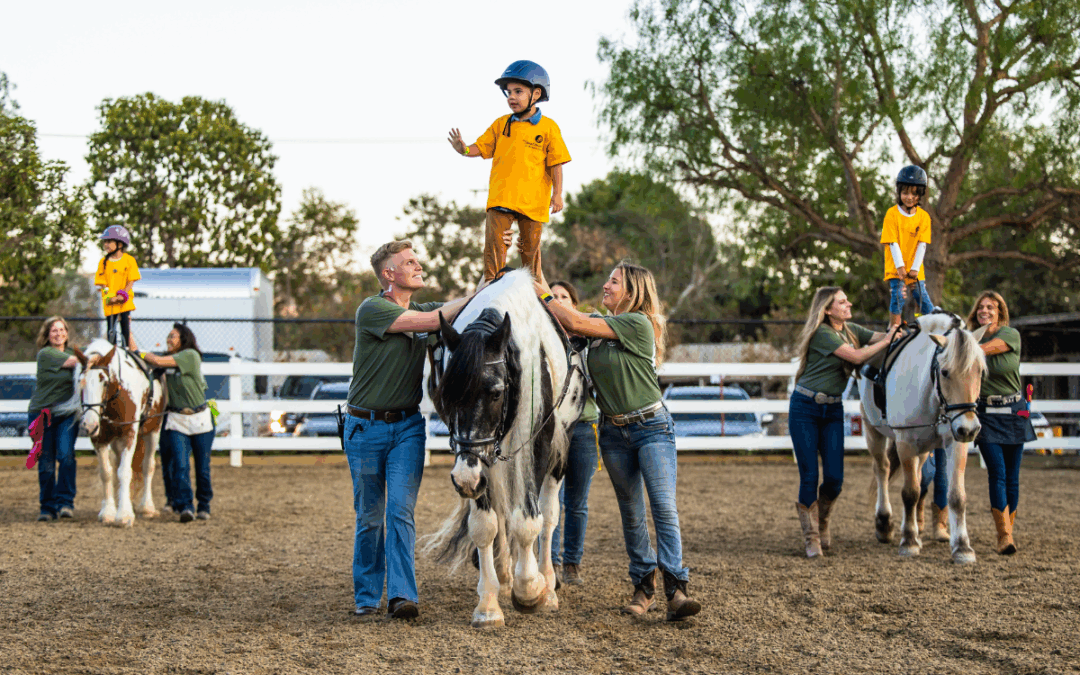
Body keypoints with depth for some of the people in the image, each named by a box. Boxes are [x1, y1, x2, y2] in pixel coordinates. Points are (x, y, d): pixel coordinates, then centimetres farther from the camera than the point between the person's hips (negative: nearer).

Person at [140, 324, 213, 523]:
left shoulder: (191, 355, -12)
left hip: (200, 418, -4)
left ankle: (204, 506, 18)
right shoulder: (170, 360, 8)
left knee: (202, 467, 4)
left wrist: (142, 354, -3)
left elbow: (158, 361, -17)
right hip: (176, 419, 4)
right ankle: (184, 506, -13)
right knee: (180, 464, -11)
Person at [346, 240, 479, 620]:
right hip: (366, 427, -4)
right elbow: (434, 320, -18)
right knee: (369, 516, 6)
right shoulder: (371, 309, -11)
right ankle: (366, 597, 18)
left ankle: (402, 595, -15)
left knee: (401, 511, -10)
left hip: (408, 425, 4)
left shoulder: (424, 310, 10)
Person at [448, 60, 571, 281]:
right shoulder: (501, 124, 11)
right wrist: (465, 150, -12)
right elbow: (482, 147, 10)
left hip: (533, 200, -2)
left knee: (530, 248, 6)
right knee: (494, 245, -7)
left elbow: (555, 163, 0)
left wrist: (557, 194, -6)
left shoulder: (548, 127, 0)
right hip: (501, 198, 2)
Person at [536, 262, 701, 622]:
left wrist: (544, 295, -7)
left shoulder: (638, 323, -14)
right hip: (614, 432, 7)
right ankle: (643, 585, 18)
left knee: (664, 507, -16)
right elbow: (565, 319, 9)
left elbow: (576, 324, -18)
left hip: (651, 427, -7)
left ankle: (676, 588, -20)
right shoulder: (602, 325, 10)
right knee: (631, 513, 9)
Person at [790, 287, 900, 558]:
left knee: (835, 478, -2)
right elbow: (857, 356, -18)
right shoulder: (822, 334, -14)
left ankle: (822, 523, 26)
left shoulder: (851, 330, 9)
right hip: (805, 408, -6)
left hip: (833, 409, 6)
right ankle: (811, 538, 9)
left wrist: (898, 327, -15)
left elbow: (880, 336, 2)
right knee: (809, 476, -5)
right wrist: (889, 340, -13)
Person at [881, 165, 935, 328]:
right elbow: (893, 243, -10)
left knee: (923, 299, -1)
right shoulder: (892, 214, -6)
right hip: (896, 269, -2)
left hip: (915, 270, 2)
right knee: (897, 299, -12)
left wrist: (915, 269, -14)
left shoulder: (924, 216, 1)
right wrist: (900, 266, -19)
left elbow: (922, 244, -4)